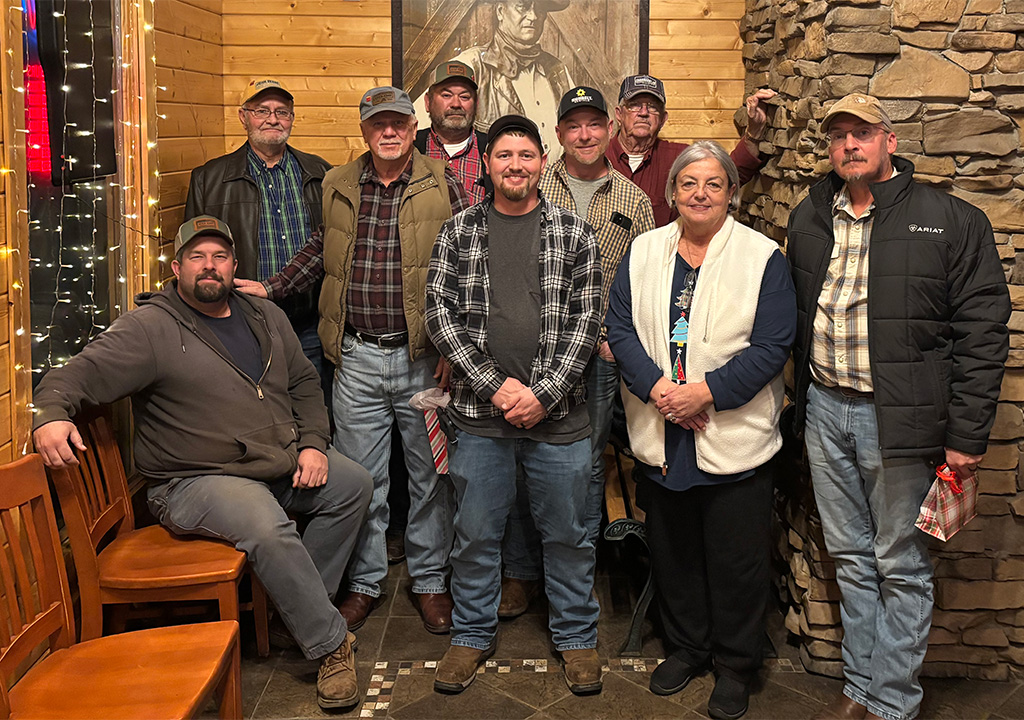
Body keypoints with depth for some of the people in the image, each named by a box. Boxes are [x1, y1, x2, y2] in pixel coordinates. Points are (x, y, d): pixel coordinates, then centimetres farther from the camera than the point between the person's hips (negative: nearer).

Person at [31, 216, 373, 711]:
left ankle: (304, 606, 3)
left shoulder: (266, 318, 13)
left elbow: (304, 382, 19)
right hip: (196, 480, -7)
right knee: (268, 529, -32)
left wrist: (313, 443, 4)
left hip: (283, 463, 7)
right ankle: (331, 644, -15)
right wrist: (51, 414, -37)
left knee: (353, 484, -5)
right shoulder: (149, 328, -7)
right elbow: (80, 374, -15)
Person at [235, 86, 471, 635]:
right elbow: (320, 251, 21)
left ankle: (429, 580, 26)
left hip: (424, 355, -2)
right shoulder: (338, 187, 7)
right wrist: (269, 288, 10)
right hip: (357, 358, 2)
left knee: (430, 475, 9)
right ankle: (364, 582, 24)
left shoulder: (442, 184, -1)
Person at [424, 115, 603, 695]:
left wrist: (544, 393, -12)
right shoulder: (458, 233, 4)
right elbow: (441, 316, -1)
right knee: (476, 534, 12)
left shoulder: (575, 233, 2)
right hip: (479, 413, 1)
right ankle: (473, 635, 30)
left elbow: (585, 322, -2)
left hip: (558, 413, 0)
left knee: (567, 533, 11)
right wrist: (494, 384, -11)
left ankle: (577, 637, 29)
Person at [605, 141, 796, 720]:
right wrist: (656, 387, -13)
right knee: (672, 548, 16)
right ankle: (687, 647, 36)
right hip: (661, 435, 4)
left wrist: (707, 391, -19)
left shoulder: (763, 258, -4)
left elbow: (773, 346, -10)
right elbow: (620, 327, 2)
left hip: (736, 438, -3)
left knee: (737, 558, 6)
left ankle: (736, 665, 26)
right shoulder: (644, 252, 7)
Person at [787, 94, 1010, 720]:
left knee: (900, 566, 5)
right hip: (825, 410, 5)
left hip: (901, 417, -5)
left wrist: (967, 435, -12)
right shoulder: (809, 219, 9)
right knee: (850, 556, 15)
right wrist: (799, 401, 10)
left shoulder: (953, 222, -6)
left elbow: (983, 332, -8)